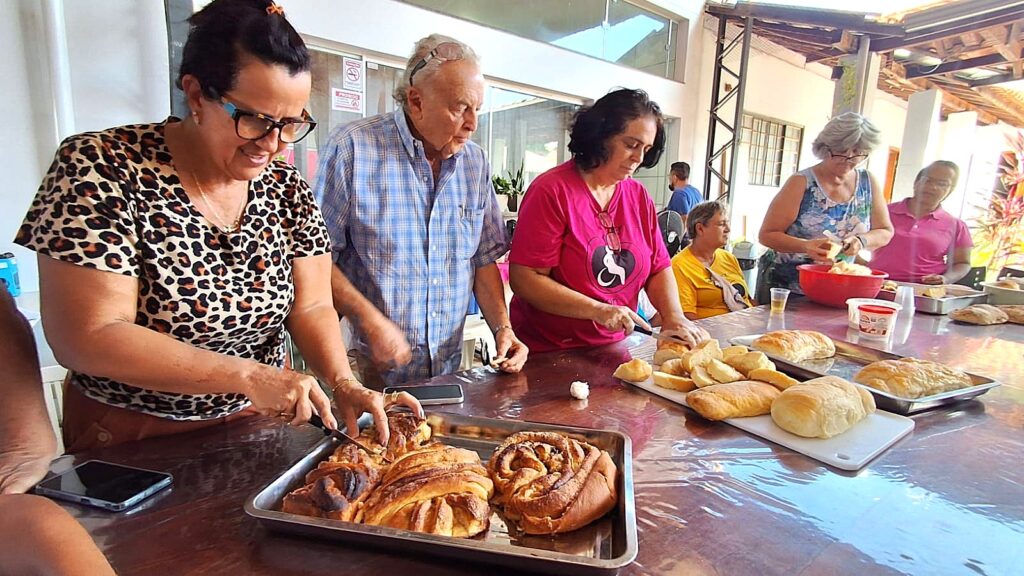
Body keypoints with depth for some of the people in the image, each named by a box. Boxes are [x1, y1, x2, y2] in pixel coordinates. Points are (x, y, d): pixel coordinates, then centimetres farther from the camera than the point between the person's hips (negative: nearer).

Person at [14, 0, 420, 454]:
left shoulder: (287, 189, -7)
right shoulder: (99, 167, -19)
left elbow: (311, 307, -7)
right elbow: (87, 338, -24)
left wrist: (342, 381, -24)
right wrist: (249, 374, -30)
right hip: (126, 444, -3)